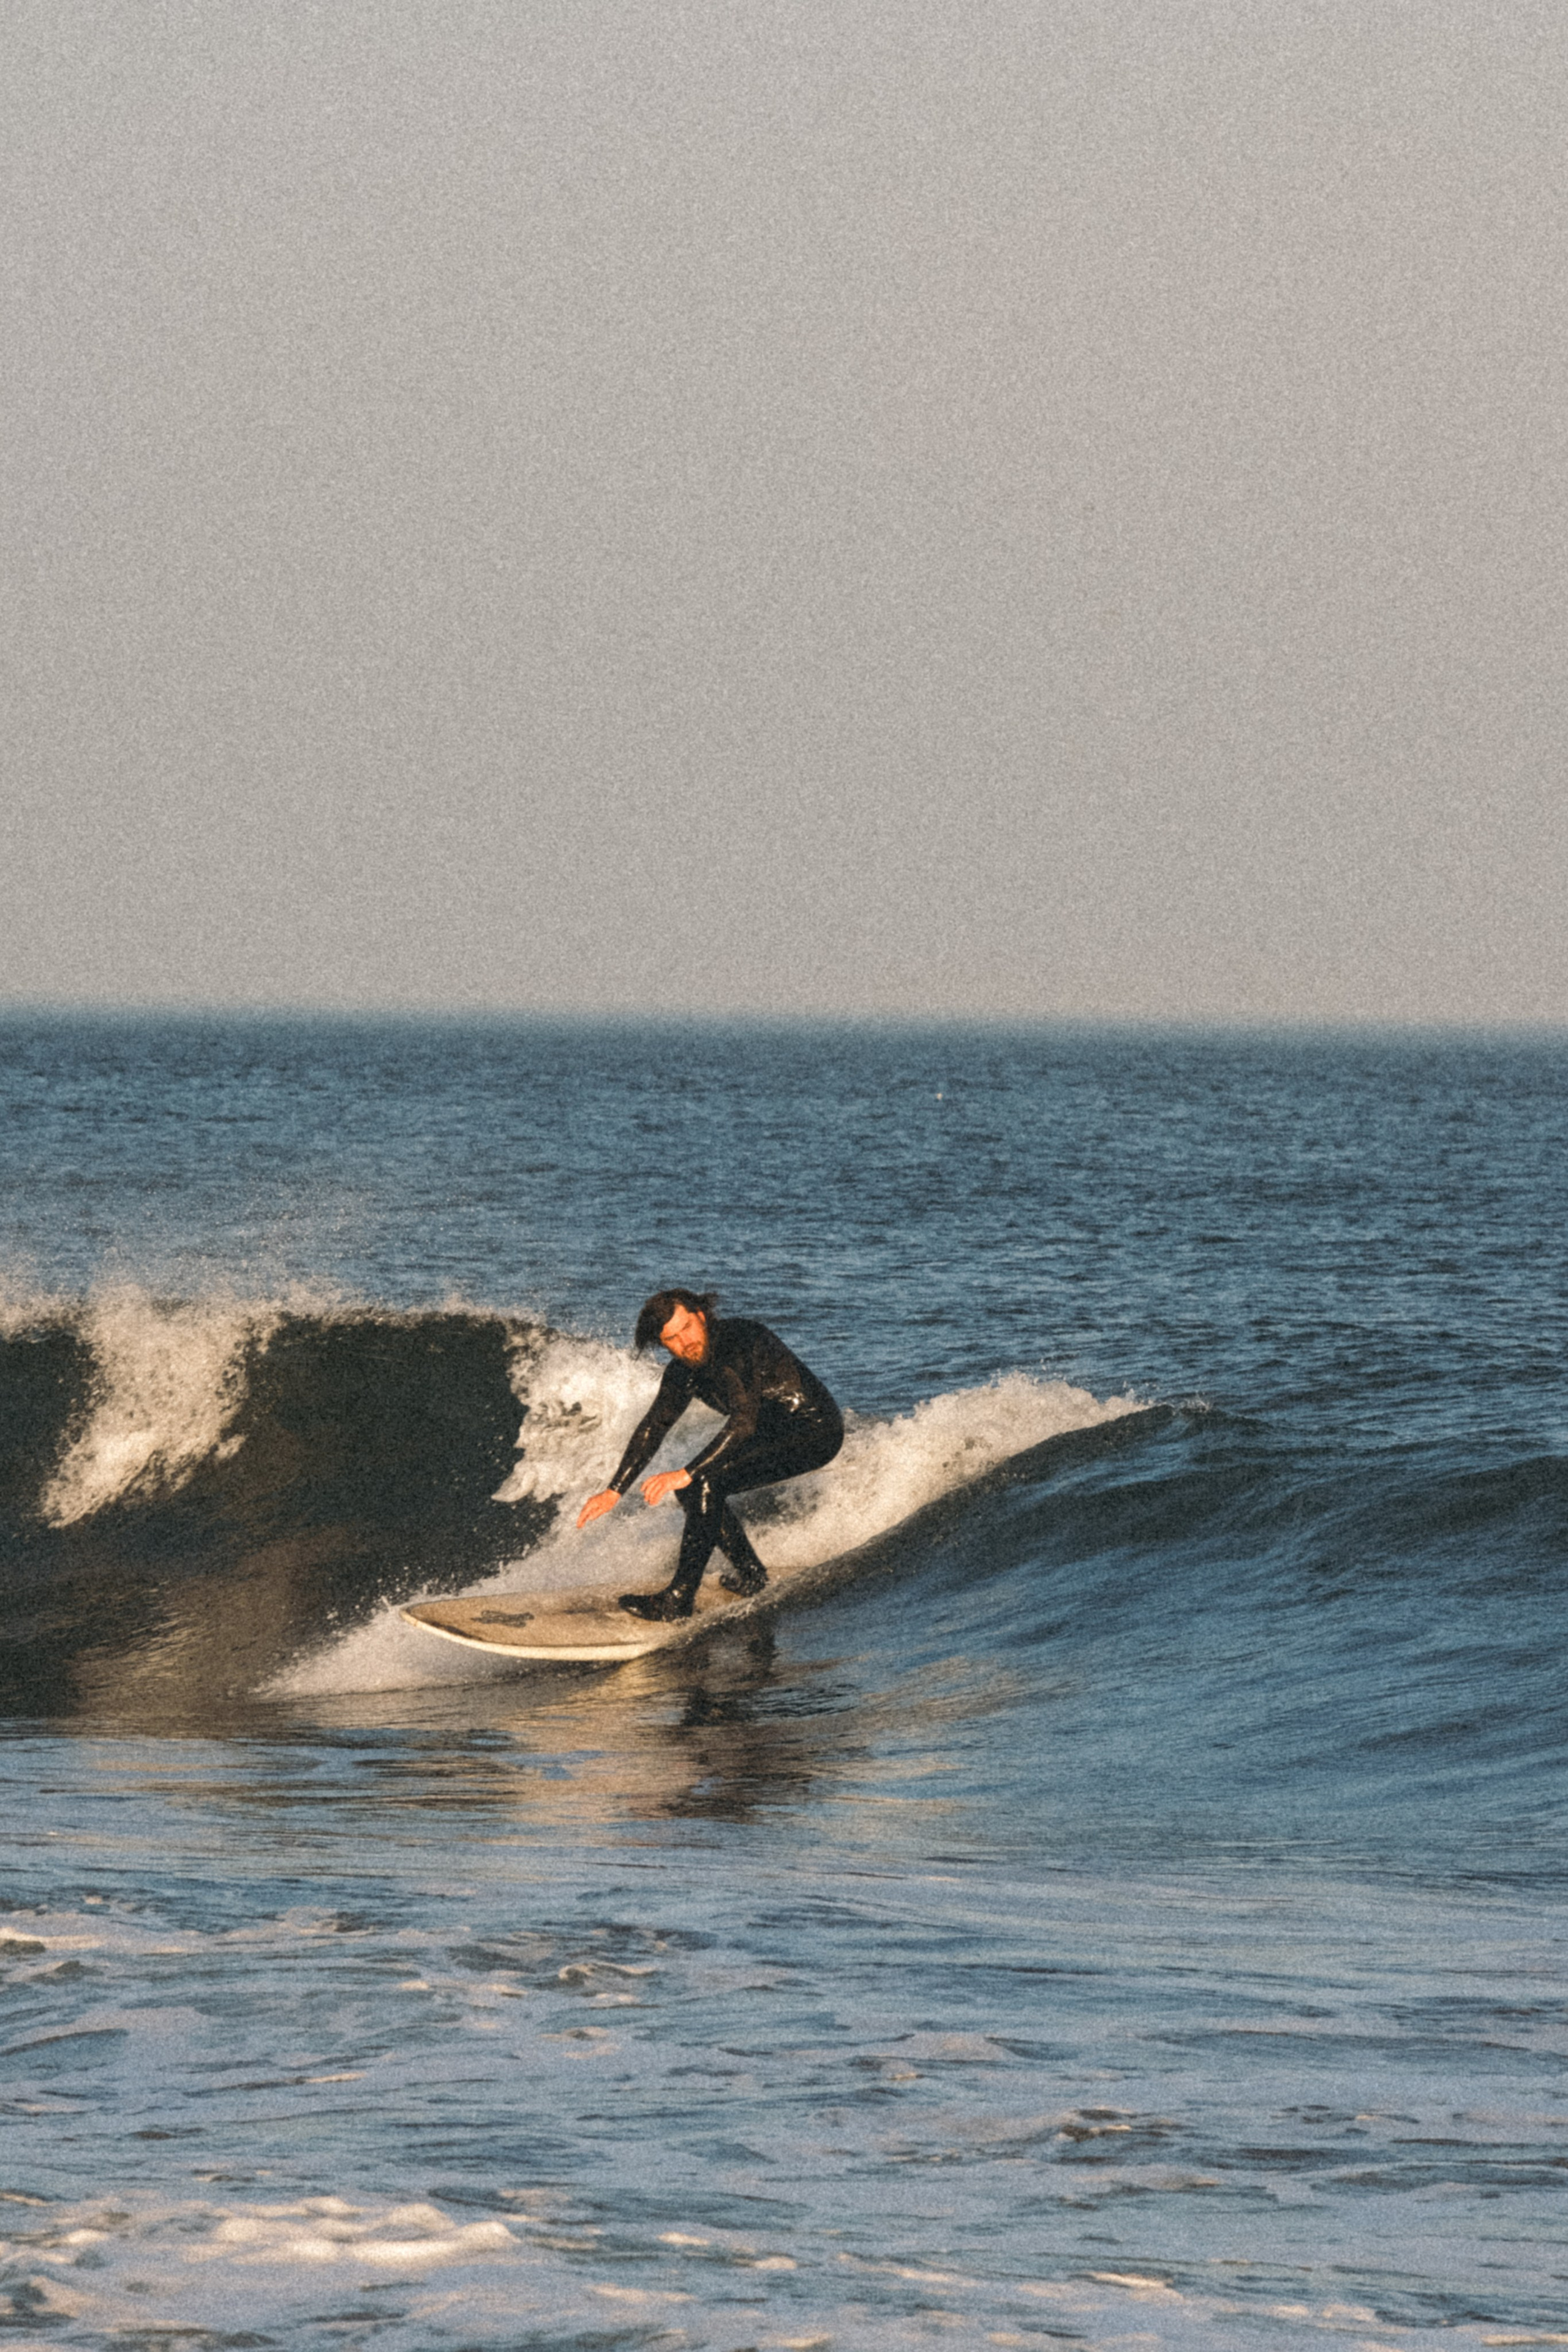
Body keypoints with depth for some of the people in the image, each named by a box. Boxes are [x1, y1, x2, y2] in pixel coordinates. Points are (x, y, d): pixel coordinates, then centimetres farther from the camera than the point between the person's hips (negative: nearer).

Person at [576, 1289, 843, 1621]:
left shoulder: (741, 1342, -27)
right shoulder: (684, 1369, -1)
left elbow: (745, 1421, -35)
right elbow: (654, 1427, 9)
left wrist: (688, 1474, -37)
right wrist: (615, 1490, 4)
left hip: (816, 1431, -9)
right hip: (775, 1434, 9)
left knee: (705, 1482, -22)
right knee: (693, 1487, 5)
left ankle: (679, 1599, -20)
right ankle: (749, 1574, 19)